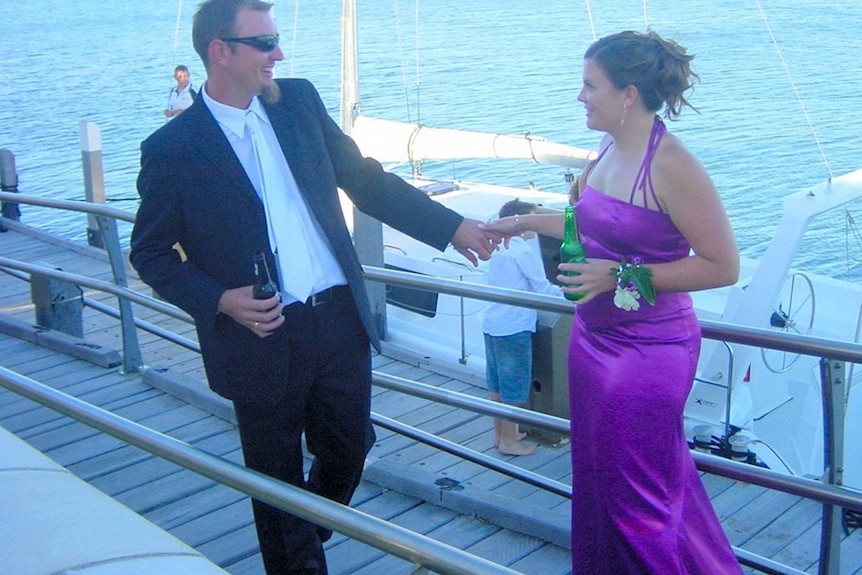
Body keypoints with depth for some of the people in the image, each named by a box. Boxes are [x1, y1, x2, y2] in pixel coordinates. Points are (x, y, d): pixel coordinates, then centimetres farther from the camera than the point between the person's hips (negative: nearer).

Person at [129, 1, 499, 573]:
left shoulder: (299, 101, 3)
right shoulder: (172, 149, -9)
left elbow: (366, 180, 9)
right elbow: (151, 253, -2)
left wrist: (452, 226, 6)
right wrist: (219, 301, -17)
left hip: (340, 319, 4)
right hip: (263, 339, -4)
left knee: (348, 450, 19)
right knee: (278, 478, 12)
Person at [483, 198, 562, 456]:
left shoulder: (498, 251, 11)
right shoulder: (525, 253, -13)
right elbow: (543, 290, -11)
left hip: (492, 323, 8)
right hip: (514, 327, -8)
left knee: (497, 384, 16)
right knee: (514, 388, 2)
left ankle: (500, 433, 27)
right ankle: (508, 441, 10)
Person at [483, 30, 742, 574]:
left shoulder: (671, 164, -20)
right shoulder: (608, 152, 4)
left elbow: (723, 265, -19)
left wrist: (621, 276, -21)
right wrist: (526, 221, 22)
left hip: (647, 351, -8)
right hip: (594, 339, 8)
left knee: (634, 494, 5)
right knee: (595, 477, 20)